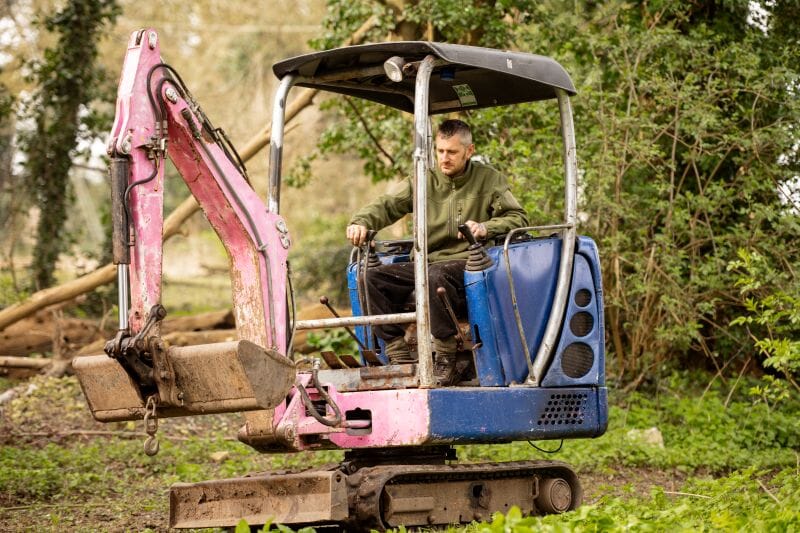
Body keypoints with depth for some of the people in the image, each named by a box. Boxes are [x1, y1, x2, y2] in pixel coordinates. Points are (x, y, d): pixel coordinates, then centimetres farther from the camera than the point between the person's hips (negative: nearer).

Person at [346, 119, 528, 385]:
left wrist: (486, 228, -18)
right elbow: (387, 205, 4)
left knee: (437, 276, -40)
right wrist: (361, 221, -18)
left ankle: (445, 361, -31)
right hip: (426, 263, 5)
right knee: (372, 278, -17)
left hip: (466, 263, -5)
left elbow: (518, 218, 2)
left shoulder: (489, 180, 8)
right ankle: (400, 357, -19)